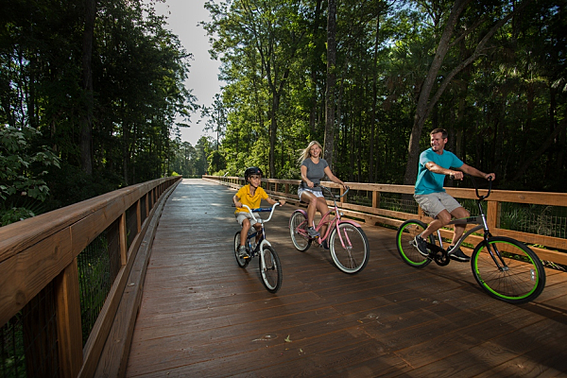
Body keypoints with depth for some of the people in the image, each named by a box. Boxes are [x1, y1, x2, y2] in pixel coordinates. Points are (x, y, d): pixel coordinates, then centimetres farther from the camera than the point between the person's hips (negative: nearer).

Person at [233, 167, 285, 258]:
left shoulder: (260, 190, -7)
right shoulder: (244, 189, -16)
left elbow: (270, 200, -11)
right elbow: (235, 197, -29)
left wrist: (278, 202, -30)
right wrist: (236, 202, -52)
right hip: (242, 212, -4)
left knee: (260, 227, -17)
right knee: (247, 223, -34)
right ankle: (242, 248, -22)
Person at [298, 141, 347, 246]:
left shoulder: (323, 162, 6)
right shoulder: (306, 162, -8)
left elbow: (331, 176, 5)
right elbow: (303, 175, -24)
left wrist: (341, 182, -13)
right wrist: (308, 181, -46)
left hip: (317, 191, 4)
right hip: (304, 190, -4)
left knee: (326, 212, -15)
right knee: (313, 199, -39)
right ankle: (310, 227, -26)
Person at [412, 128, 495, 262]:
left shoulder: (449, 156, 9)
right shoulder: (426, 154, -13)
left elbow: (466, 168, 13)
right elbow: (432, 167, -35)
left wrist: (484, 175, -4)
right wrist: (451, 172, -52)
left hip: (439, 192, 7)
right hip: (424, 194, -7)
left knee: (464, 215, -4)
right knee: (445, 218, -25)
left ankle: (453, 248, 11)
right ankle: (421, 238, -2)